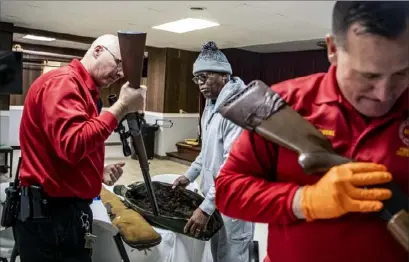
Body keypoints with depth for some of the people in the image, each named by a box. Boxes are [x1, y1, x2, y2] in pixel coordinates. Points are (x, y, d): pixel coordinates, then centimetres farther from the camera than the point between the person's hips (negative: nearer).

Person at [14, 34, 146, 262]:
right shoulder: (63, 82, -15)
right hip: (50, 214, -10)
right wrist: (122, 107, -25)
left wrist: (99, 172, 6)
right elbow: (73, 146, -30)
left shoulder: (83, 89, 16)